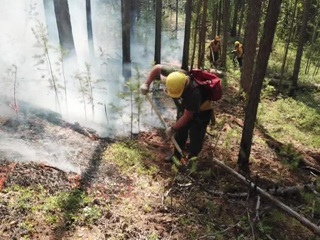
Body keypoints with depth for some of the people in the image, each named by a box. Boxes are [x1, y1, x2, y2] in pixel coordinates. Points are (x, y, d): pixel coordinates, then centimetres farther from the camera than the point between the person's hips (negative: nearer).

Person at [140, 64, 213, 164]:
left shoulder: (194, 93, -45)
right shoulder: (173, 74, -32)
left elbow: (187, 116, -33)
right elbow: (157, 68, -14)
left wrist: (172, 128, -23)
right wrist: (146, 84, -24)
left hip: (201, 111, -6)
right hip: (184, 107, 7)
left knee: (195, 137, -2)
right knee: (180, 132, 16)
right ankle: (177, 155, 34)